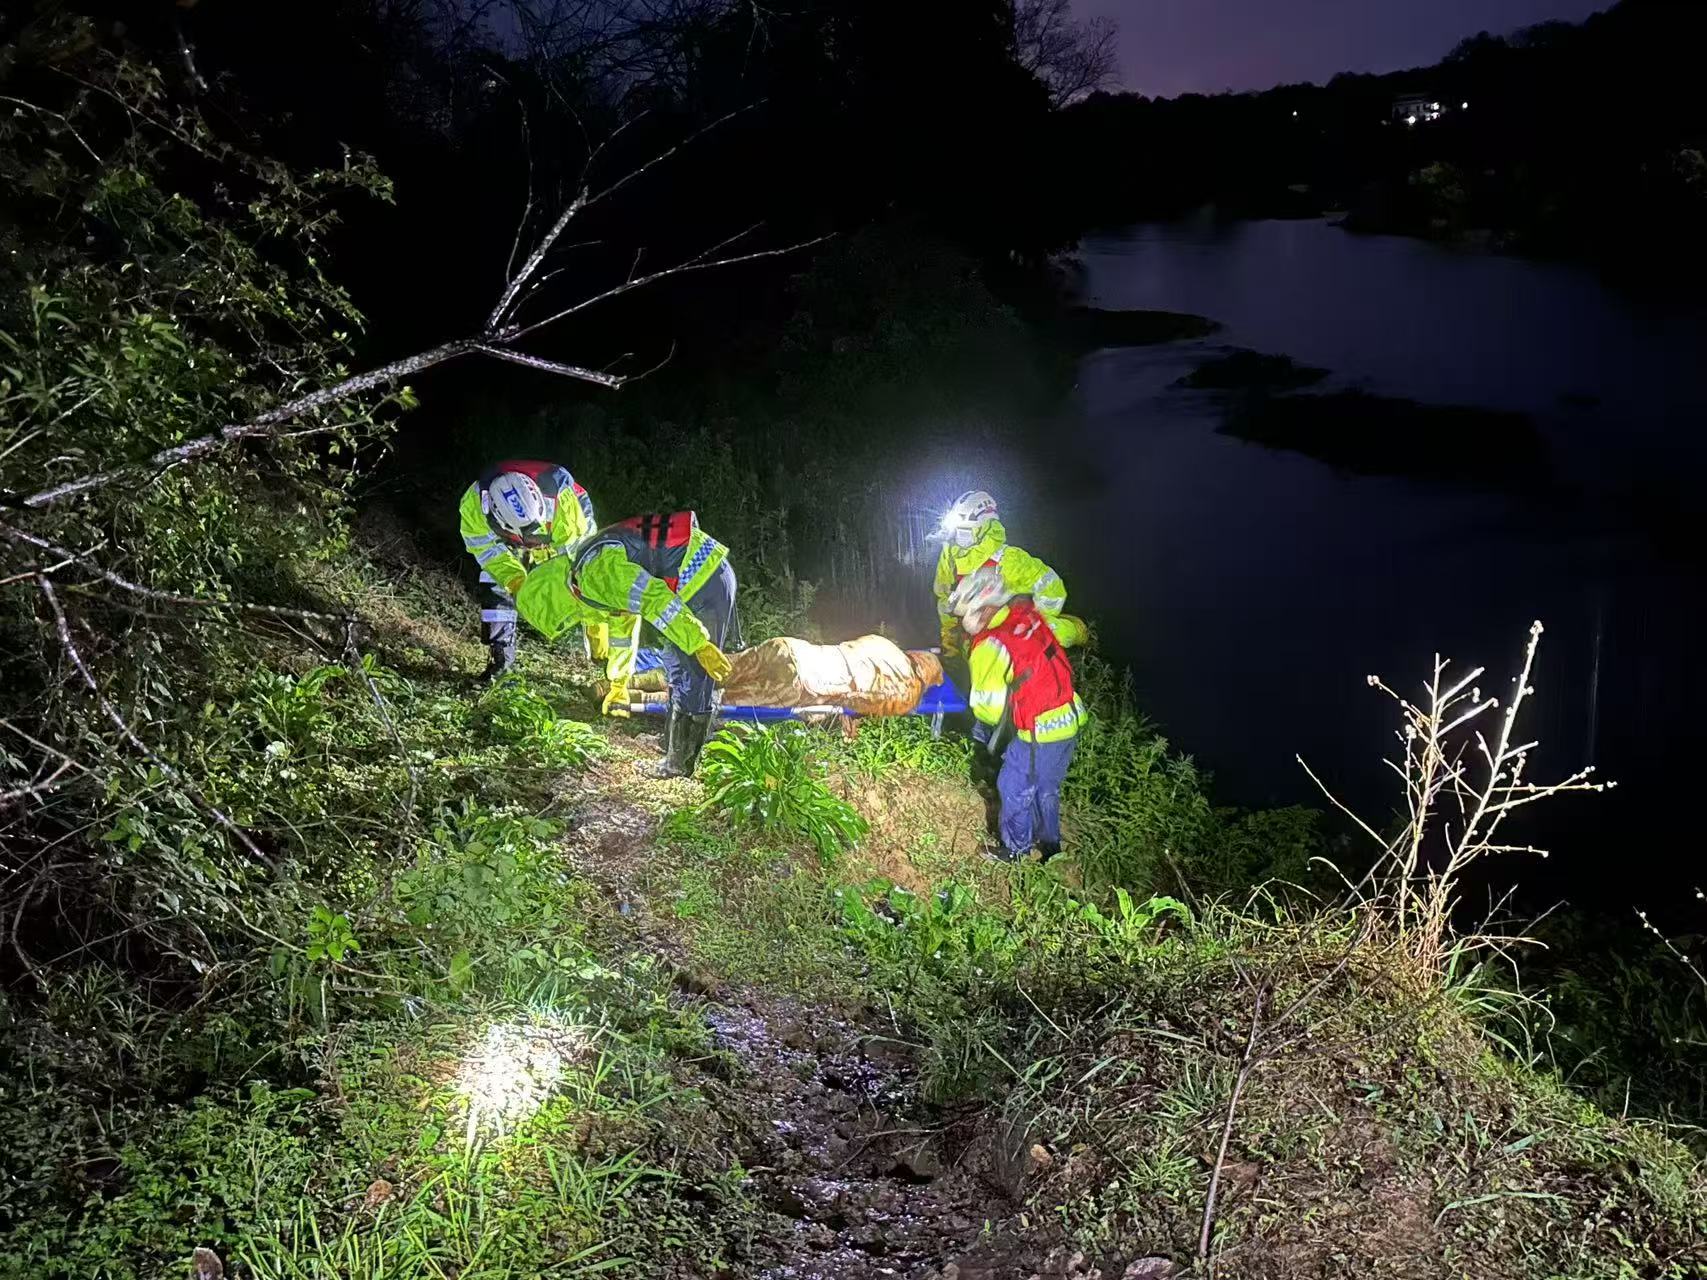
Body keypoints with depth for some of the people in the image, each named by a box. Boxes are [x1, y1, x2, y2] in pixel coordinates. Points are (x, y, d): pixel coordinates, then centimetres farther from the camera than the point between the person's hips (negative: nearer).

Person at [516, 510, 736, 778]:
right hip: (710, 572, 11)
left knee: (693, 680, -2)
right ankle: (672, 748, 33)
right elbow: (622, 622, 32)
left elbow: (656, 600, -25)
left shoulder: (597, 571, -16)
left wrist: (700, 645, -23)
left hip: (705, 583, -11)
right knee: (676, 665, 21)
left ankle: (681, 766, 7)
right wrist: (618, 684, 41)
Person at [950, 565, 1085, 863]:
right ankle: (1049, 844, 43)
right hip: (1072, 719, 8)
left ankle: (1014, 852, 30)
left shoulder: (990, 647, -22)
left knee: (1014, 789, 14)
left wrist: (983, 728, 2)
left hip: (1039, 733, -8)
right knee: (1046, 787, 26)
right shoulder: (1031, 615, -1)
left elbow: (988, 705, -20)